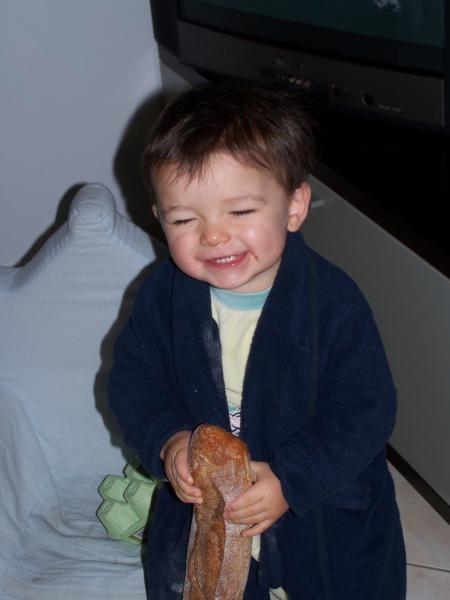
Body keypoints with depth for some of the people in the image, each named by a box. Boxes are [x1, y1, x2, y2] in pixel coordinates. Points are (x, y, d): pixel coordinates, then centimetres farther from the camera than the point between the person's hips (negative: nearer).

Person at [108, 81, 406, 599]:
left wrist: (291, 478, -30)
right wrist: (167, 441, -25)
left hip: (325, 505, -2)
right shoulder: (165, 294, -14)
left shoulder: (333, 300, -24)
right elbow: (134, 380, -6)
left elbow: (366, 410, -21)